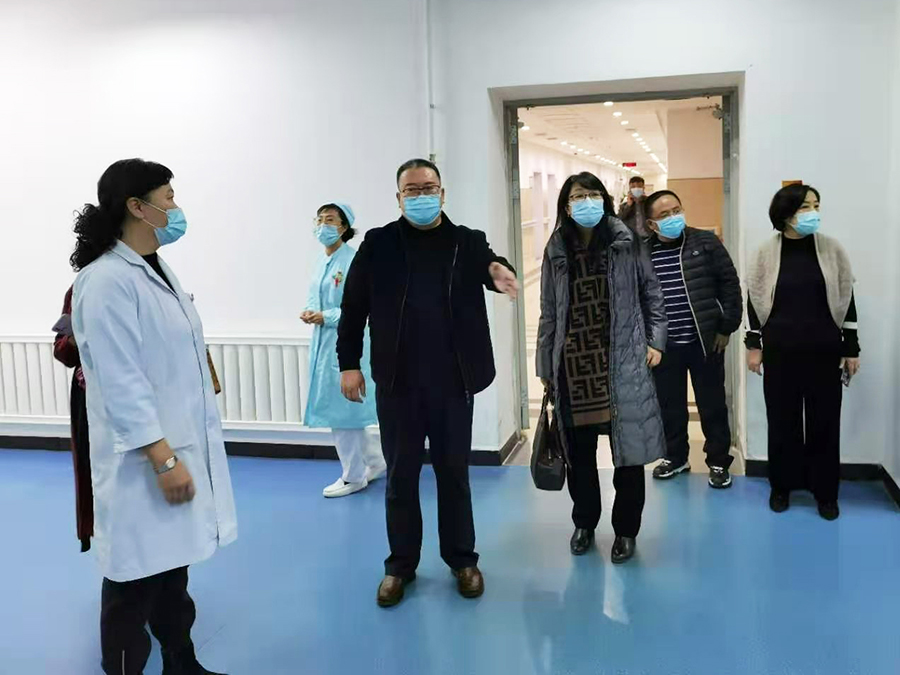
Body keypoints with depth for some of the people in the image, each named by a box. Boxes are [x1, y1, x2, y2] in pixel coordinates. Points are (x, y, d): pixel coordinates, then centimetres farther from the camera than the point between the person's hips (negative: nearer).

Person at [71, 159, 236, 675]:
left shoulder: (159, 269, 10)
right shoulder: (106, 281, -17)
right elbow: (121, 383, -21)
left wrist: (182, 454, 17)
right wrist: (163, 459, -21)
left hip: (184, 445, 9)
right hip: (145, 459, -9)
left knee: (174, 563, 20)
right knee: (137, 577, 5)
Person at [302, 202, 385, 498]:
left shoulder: (354, 261, -14)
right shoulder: (320, 261, 12)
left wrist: (327, 317, -21)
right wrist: (309, 312, -2)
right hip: (323, 342, 9)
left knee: (342, 409, -1)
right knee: (337, 408, 16)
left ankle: (353, 476, 15)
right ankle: (375, 461, 31)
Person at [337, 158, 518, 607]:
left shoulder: (467, 242, 4)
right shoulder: (378, 244, 1)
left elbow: (488, 262, -15)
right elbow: (354, 306, 2)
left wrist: (497, 268, -39)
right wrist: (348, 363, -2)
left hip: (453, 382, 0)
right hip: (397, 382, 0)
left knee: (454, 473, 12)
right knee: (400, 477, 10)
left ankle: (462, 560, 28)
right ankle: (400, 565, 25)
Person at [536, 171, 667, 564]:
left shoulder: (626, 243, -1)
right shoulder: (556, 251, 3)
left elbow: (651, 293, 8)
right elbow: (549, 313, 8)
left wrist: (656, 341, -1)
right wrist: (545, 366, 9)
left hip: (621, 361, -1)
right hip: (573, 364, 2)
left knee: (629, 447, 4)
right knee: (579, 451, 11)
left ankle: (626, 530, 21)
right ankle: (584, 523, 31)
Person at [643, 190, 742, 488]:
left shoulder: (705, 242, -4)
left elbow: (730, 285, -1)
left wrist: (726, 327, -4)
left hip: (705, 341, -2)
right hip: (664, 344, 2)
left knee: (712, 404, 7)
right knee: (669, 404, 13)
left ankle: (718, 461, 21)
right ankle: (675, 457, 31)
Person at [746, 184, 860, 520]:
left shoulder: (832, 250, 1)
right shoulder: (767, 252, -1)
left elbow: (845, 300, 4)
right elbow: (755, 301, 5)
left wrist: (851, 348, 4)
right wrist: (753, 345, 2)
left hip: (824, 352, 1)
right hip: (780, 352, 0)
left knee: (824, 422, 5)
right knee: (782, 420, 7)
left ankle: (825, 492, 19)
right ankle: (781, 486, 22)